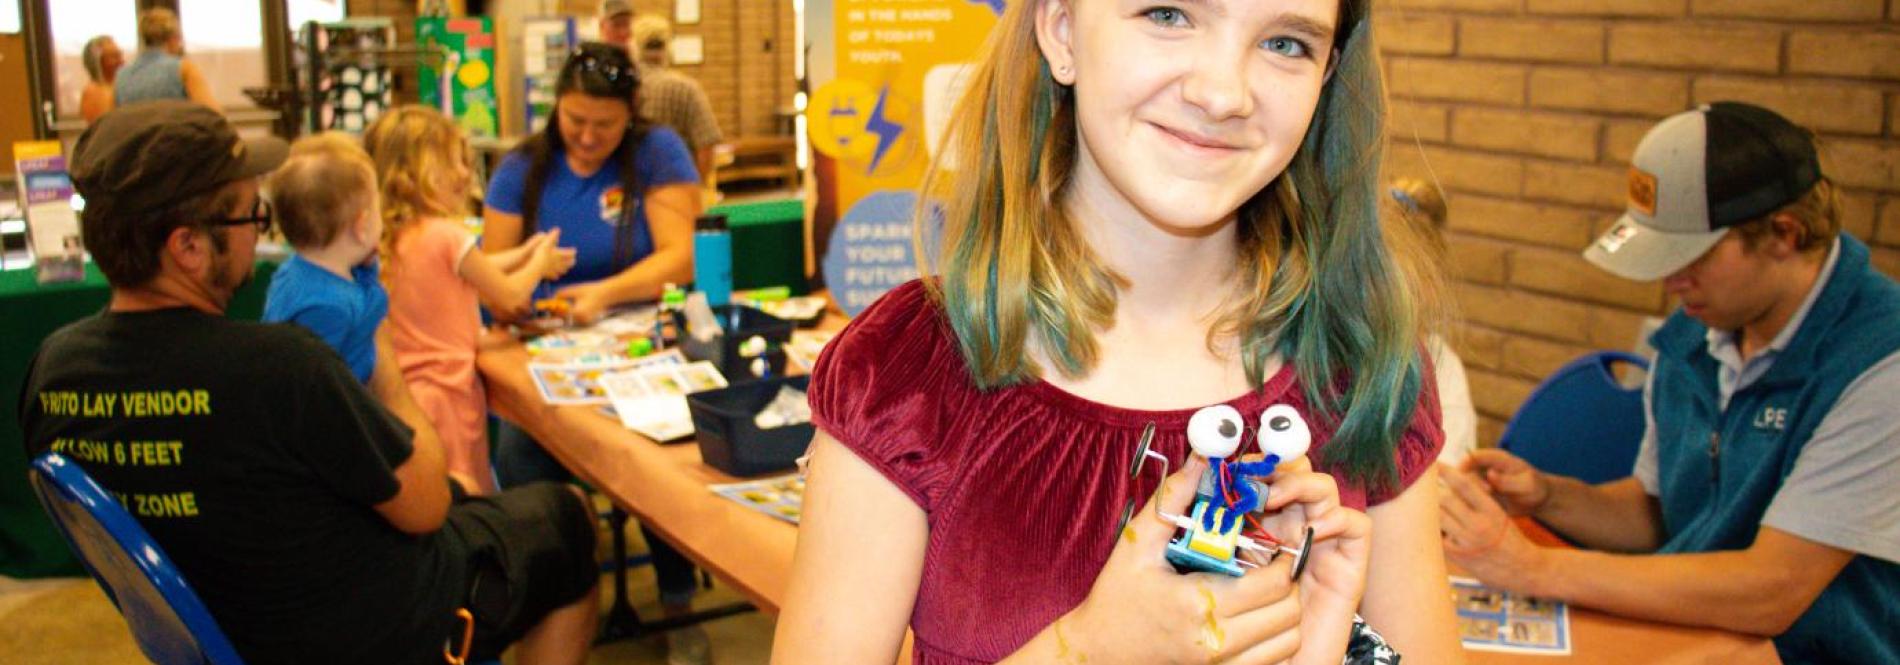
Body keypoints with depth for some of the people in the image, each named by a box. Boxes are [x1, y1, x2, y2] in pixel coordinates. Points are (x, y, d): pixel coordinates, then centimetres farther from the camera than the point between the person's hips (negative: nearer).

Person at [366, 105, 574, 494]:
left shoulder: (391, 237, 6)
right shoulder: (447, 235, -16)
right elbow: (510, 296, -6)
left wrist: (523, 255, 20)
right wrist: (541, 263, 12)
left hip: (401, 389, 7)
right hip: (446, 388, -7)